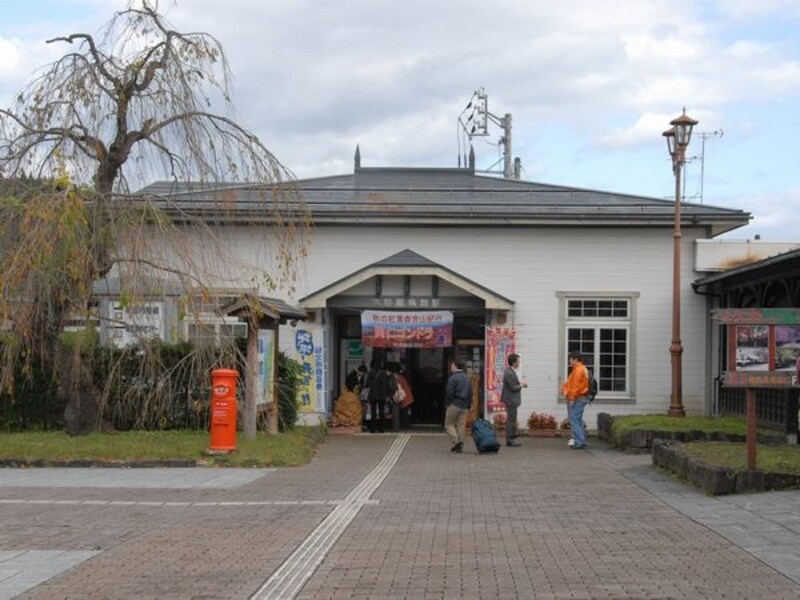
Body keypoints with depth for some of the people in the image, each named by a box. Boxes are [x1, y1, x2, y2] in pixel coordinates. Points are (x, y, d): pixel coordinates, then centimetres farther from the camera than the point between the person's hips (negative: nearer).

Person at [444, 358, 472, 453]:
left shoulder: (453, 378, -11)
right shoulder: (467, 378, 13)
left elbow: (449, 393, -14)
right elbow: (470, 393, 14)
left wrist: (447, 403, -3)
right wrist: (468, 405, 17)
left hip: (454, 405, -7)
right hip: (464, 406, 7)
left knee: (449, 424, 2)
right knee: (461, 425, 9)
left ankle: (455, 440, -16)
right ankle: (460, 446, 6)